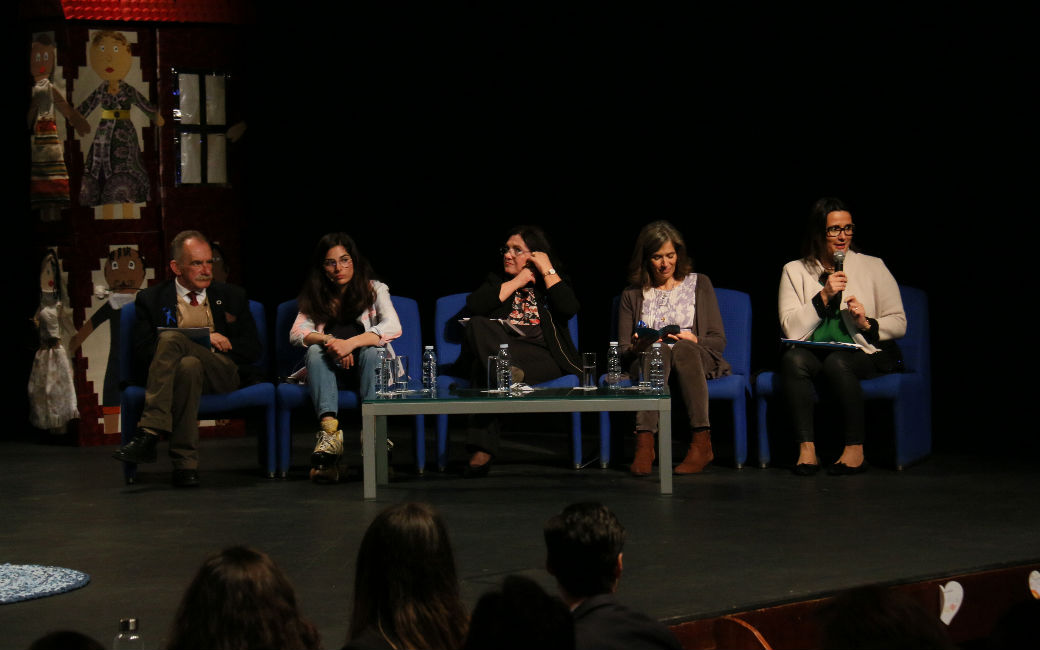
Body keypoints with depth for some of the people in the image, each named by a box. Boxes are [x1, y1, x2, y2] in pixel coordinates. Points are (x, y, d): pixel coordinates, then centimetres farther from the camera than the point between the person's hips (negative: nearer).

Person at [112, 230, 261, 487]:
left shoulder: (231, 296, 22)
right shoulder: (152, 299, 16)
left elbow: (252, 350, 13)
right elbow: (142, 353, 3)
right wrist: (200, 341, -6)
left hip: (223, 372, 0)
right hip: (179, 371, 0)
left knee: (171, 338, -31)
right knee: (189, 365, -39)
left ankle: (149, 434, -42)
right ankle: (185, 463, -42)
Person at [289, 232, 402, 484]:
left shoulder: (374, 290, 1)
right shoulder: (315, 297, 8)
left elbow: (393, 328, -17)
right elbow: (296, 333, -8)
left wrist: (351, 343, -33)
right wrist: (328, 341, -29)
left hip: (367, 368, -2)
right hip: (331, 370, 2)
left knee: (370, 350, -32)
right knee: (316, 350, -28)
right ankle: (329, 431, -51)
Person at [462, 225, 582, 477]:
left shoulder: (554, 282, 20)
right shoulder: (496, 280, 26)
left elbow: (569, 309, -6)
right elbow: (474, 305, 1)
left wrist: (547, 270, 1)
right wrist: (517, 282, 4)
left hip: (543, 357, -2)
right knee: (477, 325, -33)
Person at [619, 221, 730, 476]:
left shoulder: (699, 284, 16)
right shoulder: (632, 294, 17)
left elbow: (719, 340, 9)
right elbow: (622, 351, 11)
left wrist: (694, 341, -12)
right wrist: (637, 348, -14)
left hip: (695, 359, 0)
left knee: (684, 348, -37)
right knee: (657, 349, -36)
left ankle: (701, 443, -46)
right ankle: (644, 443, -53)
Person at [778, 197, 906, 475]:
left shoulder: (872, 267, 6)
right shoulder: (795, 271, 9)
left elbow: (899, 323, 5)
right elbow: (791, 328, -3)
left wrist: (867, 324, -13)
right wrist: (824, 296, -11)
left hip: (866, 354, -2)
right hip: (813, 353, 2)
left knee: (837, 362, -34)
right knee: (792, 359, -31)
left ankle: (855, 449, -27)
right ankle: (806, 449, -32)